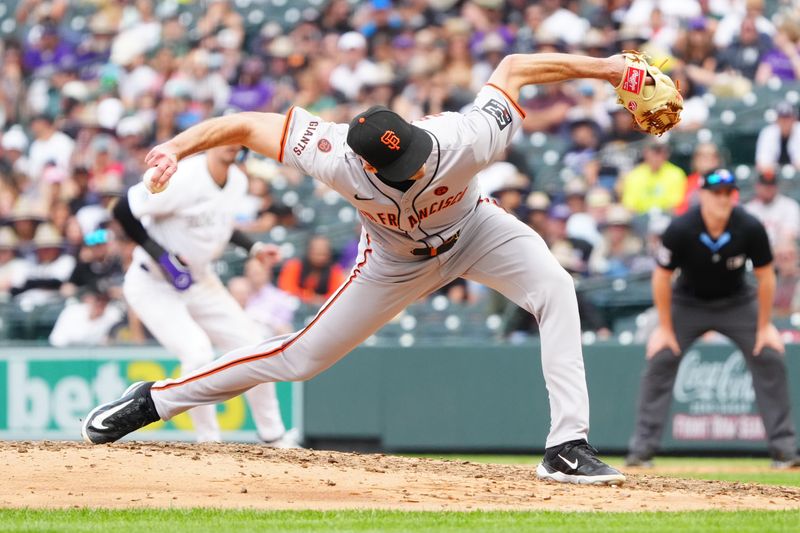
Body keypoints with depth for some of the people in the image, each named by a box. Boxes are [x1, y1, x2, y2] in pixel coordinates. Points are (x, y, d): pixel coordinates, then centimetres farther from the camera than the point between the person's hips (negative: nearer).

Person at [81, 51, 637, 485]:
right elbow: (246, 124, -31)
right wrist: (178, 146, -44)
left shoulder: (467, 140, -40)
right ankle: (153, 400, 21)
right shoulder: (337, 161, -40)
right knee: (302, 356, 4)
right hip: (398, 262, -1)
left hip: (473, 229, 1)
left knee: (556, 290, -25)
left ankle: (568, 448, -23)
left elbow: (513, 67, -25)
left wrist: (603, 67, -28)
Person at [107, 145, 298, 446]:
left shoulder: (238, 182, 0)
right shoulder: (181, 179, -26)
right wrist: (159, 254, -26)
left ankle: (273, 438, 18)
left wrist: (253, 248, 6)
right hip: (153, 284, -8)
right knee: (197, 352, -25)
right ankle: (209, 441, -7)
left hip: (201, 281, 8)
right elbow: (123, 210, -22)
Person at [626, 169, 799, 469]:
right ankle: (642, 449, -7)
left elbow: (765, 277, -11)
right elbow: (661, 277, -15)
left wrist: (764, 327, -8)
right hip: (689, 303, -1)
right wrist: (665, 328, -12)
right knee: (660, 360, -14)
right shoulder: (680, 230, -28)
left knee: (770, 359, -11)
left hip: (737, 302, 1)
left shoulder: (750, 228, -25)